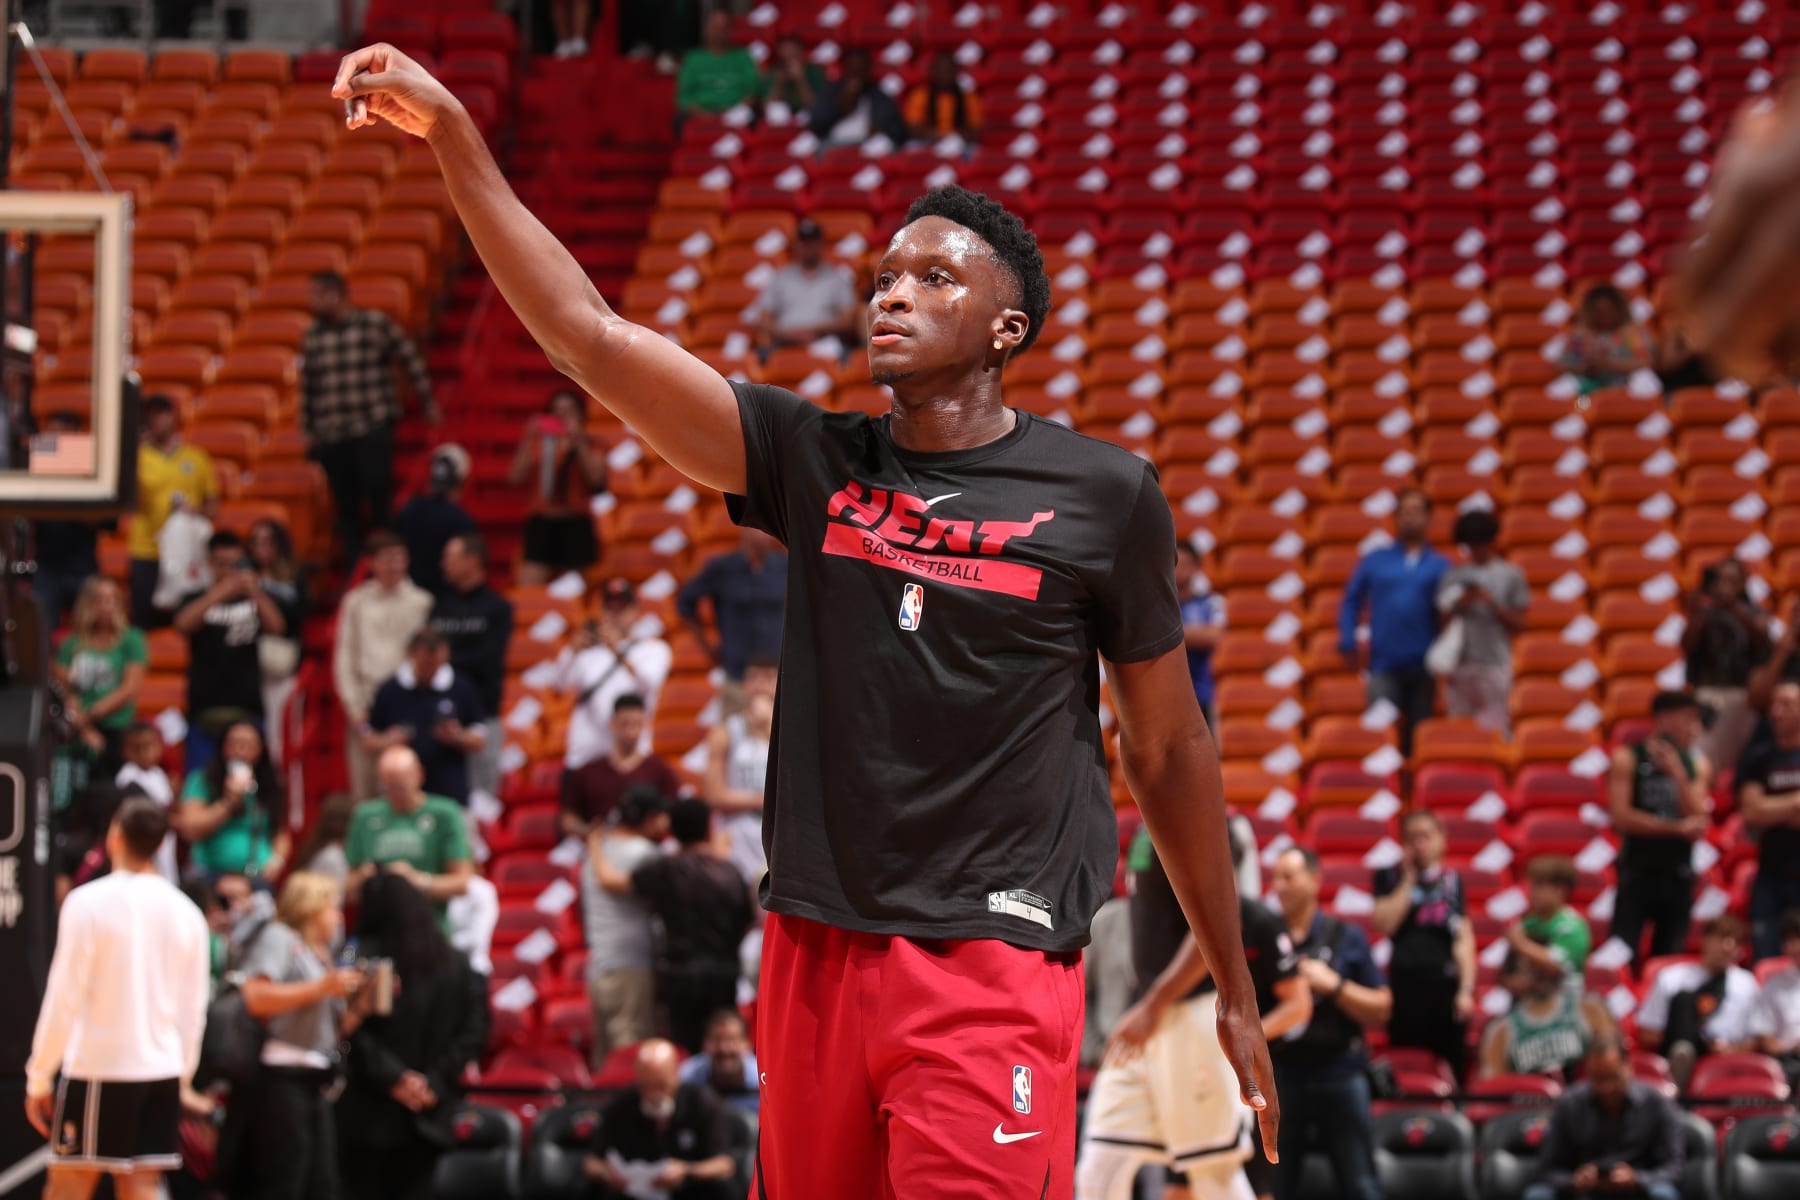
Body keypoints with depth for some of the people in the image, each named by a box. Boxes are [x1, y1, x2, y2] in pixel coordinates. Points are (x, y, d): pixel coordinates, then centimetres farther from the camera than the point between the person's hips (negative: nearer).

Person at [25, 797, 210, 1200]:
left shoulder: (89, 903, -9)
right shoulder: (186, 912, 5)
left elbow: (64, 999, -10)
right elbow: (194, 1009, 9)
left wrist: (38, 1076, -4)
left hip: (96, 1069, -5)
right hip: (161, 1073, 5)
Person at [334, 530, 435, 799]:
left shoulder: (421, 602, 2)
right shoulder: (356, 602, 7)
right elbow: (343, 658, 8)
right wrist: (354, 707, 1)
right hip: (365, 703, 2)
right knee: (363, 785, 1)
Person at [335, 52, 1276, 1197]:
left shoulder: (1105, 495, 1)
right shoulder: (818, 462, 8)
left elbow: (1170, 750, 8)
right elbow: (589, 333, 1)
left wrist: (1236, 994, 12)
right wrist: (454, 139, -7)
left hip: (995, 967, -4)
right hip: (816, 954, 4)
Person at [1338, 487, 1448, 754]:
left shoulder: (1439, 567, 8)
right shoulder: (1375, 561, 10)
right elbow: (1352, 600, 12)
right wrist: (1347, 642, 1)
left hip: (1422, 668, 1)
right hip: (1384, 665, -1)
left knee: (1418, 736, 6)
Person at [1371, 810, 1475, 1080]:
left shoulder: (1452, 880, 12)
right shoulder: (1391, 876, 7)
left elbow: (1464, 939, 9)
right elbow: (1384, 924, -8)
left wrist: (1466, 988, 0)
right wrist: (1408, 880, -4)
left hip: (1446, 984, 2)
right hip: (1406, 984, -2)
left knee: (1451, 1069, -1)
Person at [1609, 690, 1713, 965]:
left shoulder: (1697, 765, 5)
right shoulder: (1628, 759, -3)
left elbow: (1697, 823, -2)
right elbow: (1621, 817, -10)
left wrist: (1678, 774, -12)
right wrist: (1676, 827, -13)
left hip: (1678, 874, 3)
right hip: (1637, 871, -3)